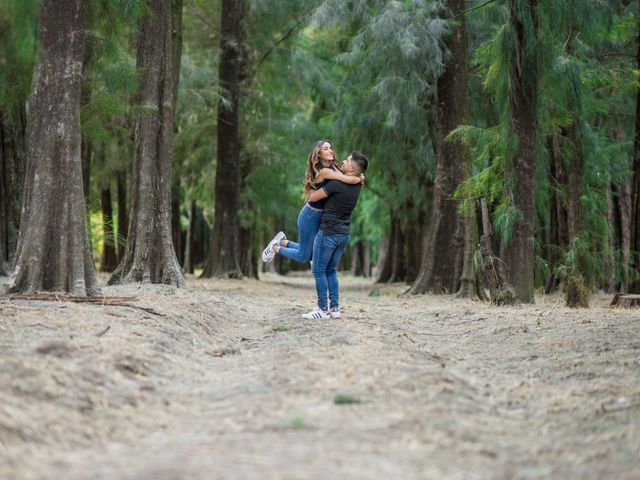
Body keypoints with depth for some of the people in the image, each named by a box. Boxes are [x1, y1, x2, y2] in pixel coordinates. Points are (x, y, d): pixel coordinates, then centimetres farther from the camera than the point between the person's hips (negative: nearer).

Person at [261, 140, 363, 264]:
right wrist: (360, 179, -11)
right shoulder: (324, 171, -24)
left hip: (320, 215, 9)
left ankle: (283, 241, 30)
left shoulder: (332, 168, 2)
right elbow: (349, 180, -30)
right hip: (310, 216, -9)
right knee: (303, 257, 3)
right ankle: (275, 248, 24)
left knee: (312, 253, 17)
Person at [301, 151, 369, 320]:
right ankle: (335, 308, 11)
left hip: (328, 233, -7)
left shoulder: (337, 184, -19)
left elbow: (313, 197, -12)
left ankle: (323, 310, -1)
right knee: (331, 271, 16)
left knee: (318, 271, 1)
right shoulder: (357, 185, 4)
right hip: (344, 235, 7)